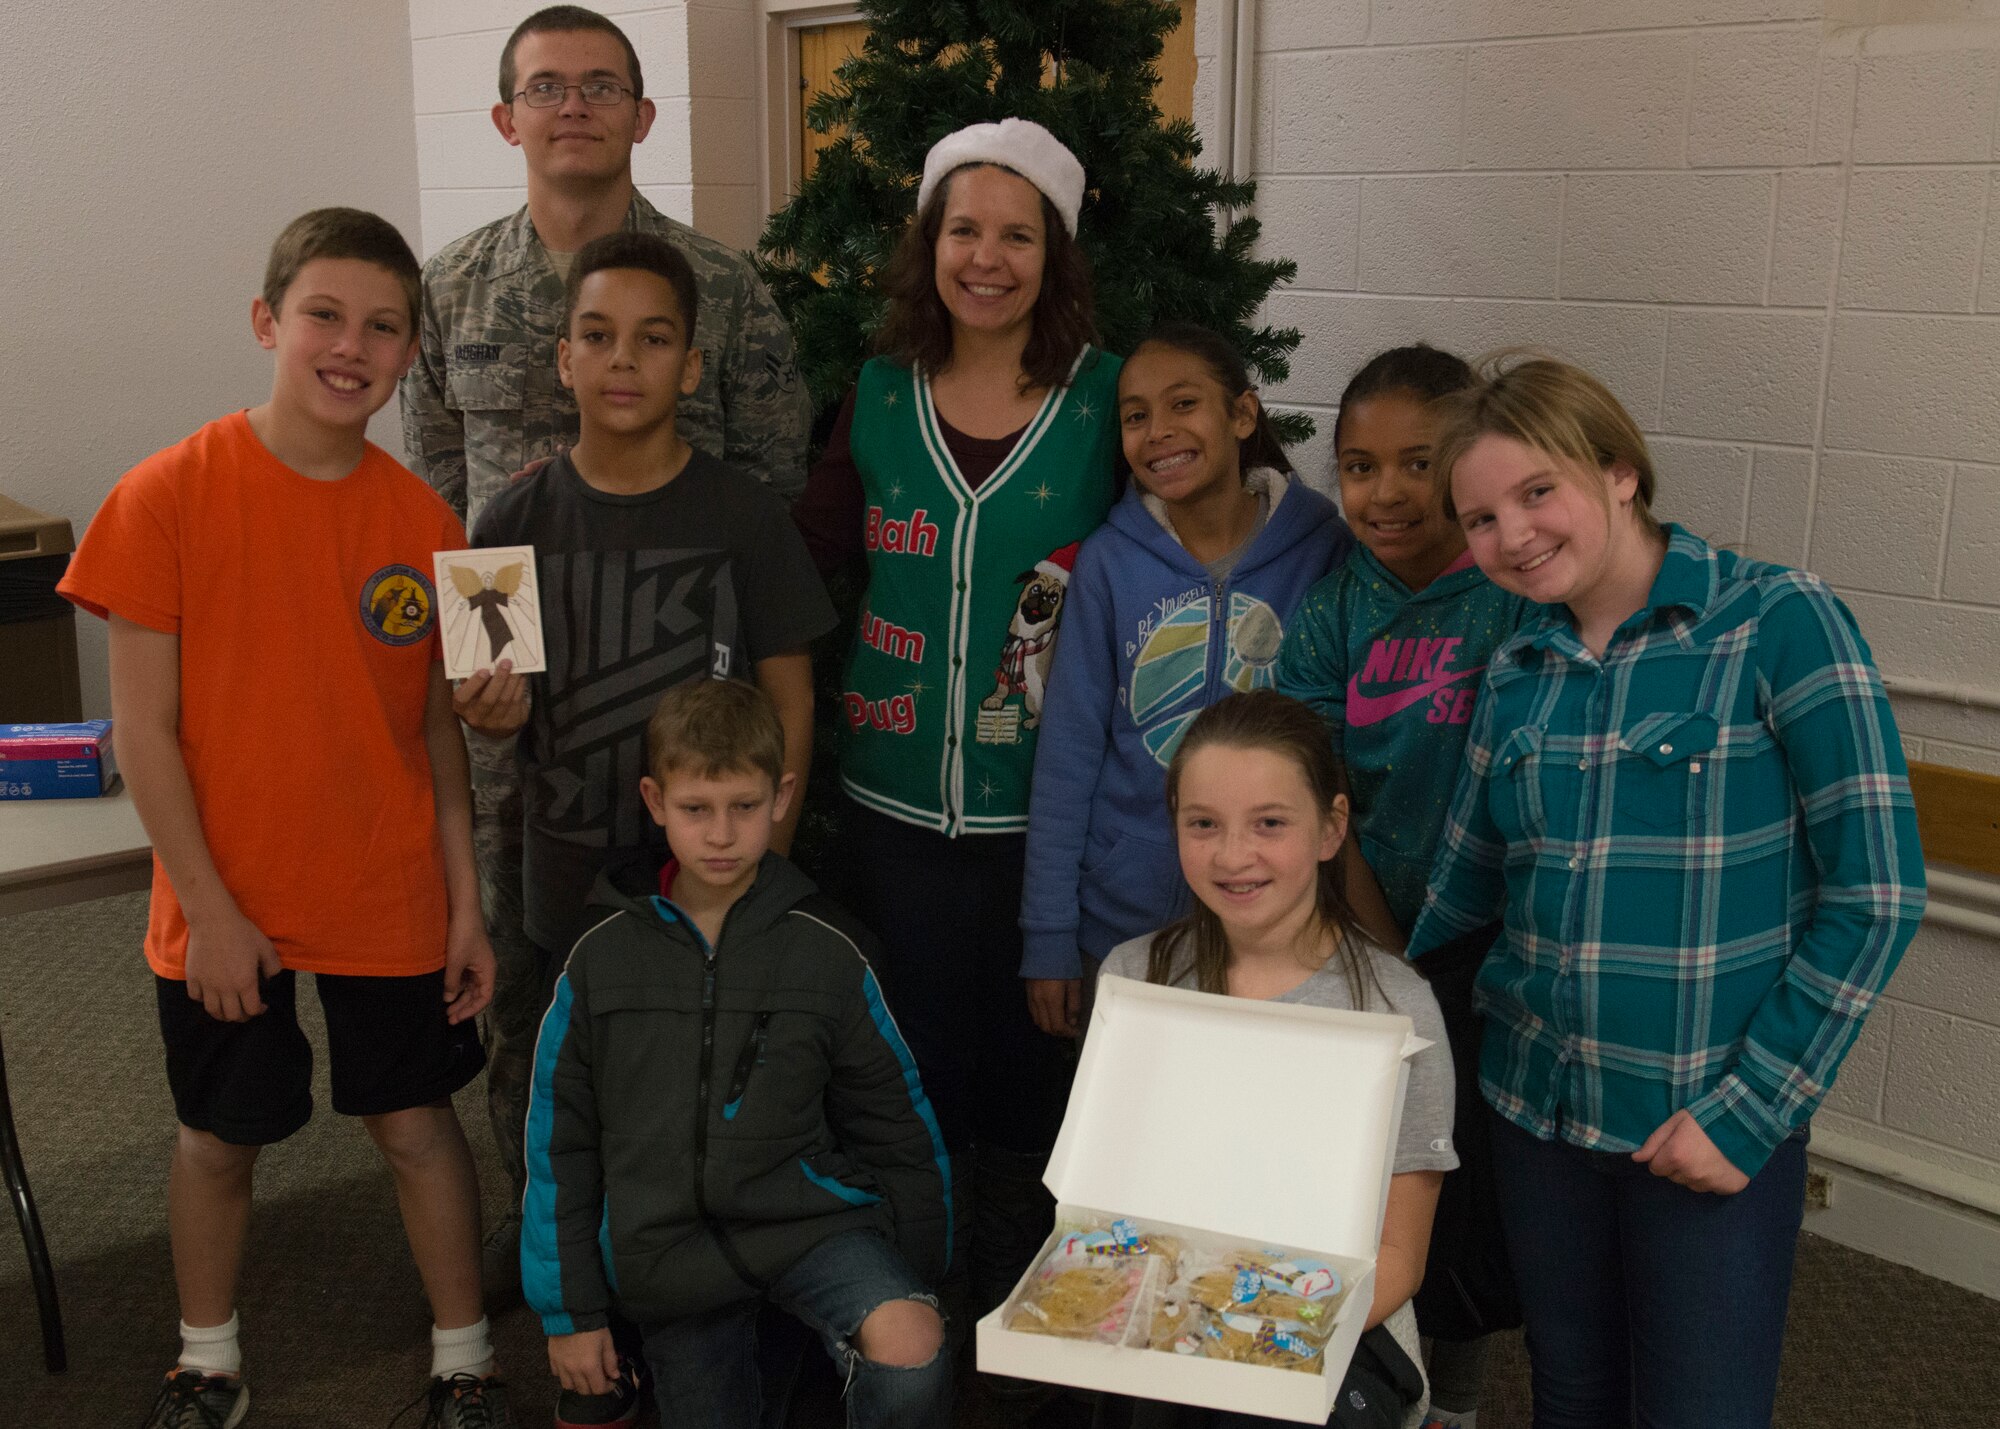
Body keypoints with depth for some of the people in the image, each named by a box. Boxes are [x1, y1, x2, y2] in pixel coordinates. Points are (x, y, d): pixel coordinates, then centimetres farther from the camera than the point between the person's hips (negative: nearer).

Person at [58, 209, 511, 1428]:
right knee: (220, 1138, 16)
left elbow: (439, 729, 3)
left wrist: (466, 904, 3)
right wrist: (208, 907, -12)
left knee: (419, 1123, 13)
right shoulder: (169, 495, -13)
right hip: (230, 908, -2)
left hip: (391, 902, 2)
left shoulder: (423, 519, -4)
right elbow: (146, 731, -11)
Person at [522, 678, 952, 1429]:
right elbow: (558, 1139, 5)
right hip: (668, 1245, 2)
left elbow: (895, 1124, 4)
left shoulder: (826, 952, -5)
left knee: (910, 1346, -28)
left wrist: (917, 1283, 4)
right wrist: (570, 1310, 6)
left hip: (804, 1218, -2)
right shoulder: (604, 954, -3)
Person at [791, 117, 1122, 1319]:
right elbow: (809, 548, 9)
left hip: (1046, 804, -2)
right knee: (916, 1061, 15)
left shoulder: (1108, 398, -4)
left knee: (1034, 1068, 8)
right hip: (900, 799, 3)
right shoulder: (881, 395, 5)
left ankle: (1021, 1318, 30)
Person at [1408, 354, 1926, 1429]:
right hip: (1536, 1105, 5)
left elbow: (1875, 892, -13)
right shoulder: (1518, 671, 4)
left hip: (1713, 1131, -4)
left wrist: (1751, 1109, -15)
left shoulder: (1778, 623, -12)